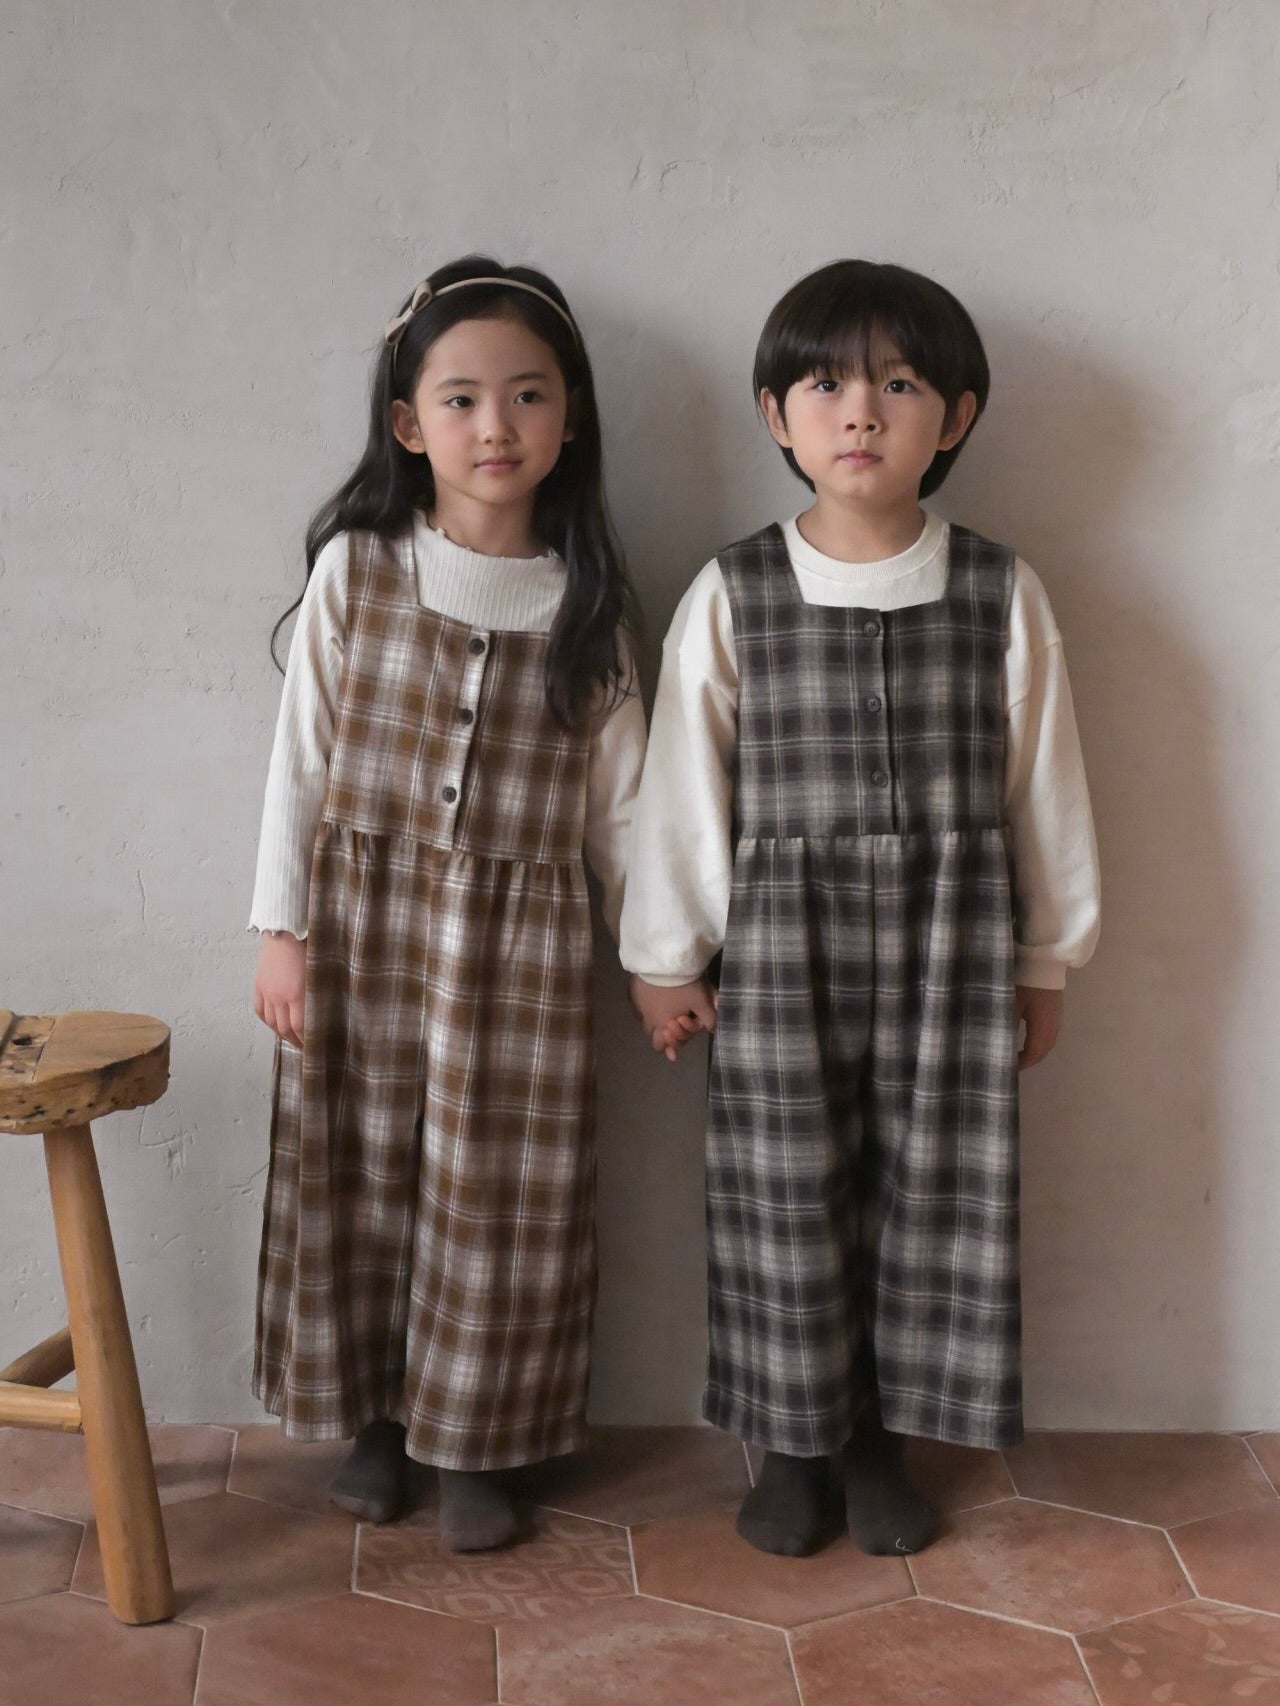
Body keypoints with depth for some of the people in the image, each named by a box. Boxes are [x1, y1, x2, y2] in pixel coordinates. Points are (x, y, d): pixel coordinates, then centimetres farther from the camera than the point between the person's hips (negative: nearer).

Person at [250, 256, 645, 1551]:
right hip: (363, 916, 0)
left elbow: (618, 784, 4)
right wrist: (282, 927, -2)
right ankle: (374, 1417, 31)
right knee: (360, 1176, 11)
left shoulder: (586, 600, -1)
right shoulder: (354, 570, -5)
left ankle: (477, 1443, 25)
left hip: (520, 934, 0)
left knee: (503, 1190, 6)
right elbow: (300, 754, -1)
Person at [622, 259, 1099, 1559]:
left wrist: (1046, 955, 8)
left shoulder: (1001, 596, -1)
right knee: (785, 1198, 7)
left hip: (949, 937, 1)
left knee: (932, 1192, 8)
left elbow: (1043, 782, 5)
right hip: (782, 937, -1)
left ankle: (880, 1441, 28)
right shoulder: (732, 596, -4)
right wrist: (665, 958, 2)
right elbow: (682, 781, 0)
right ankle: (795, 1444, 26)